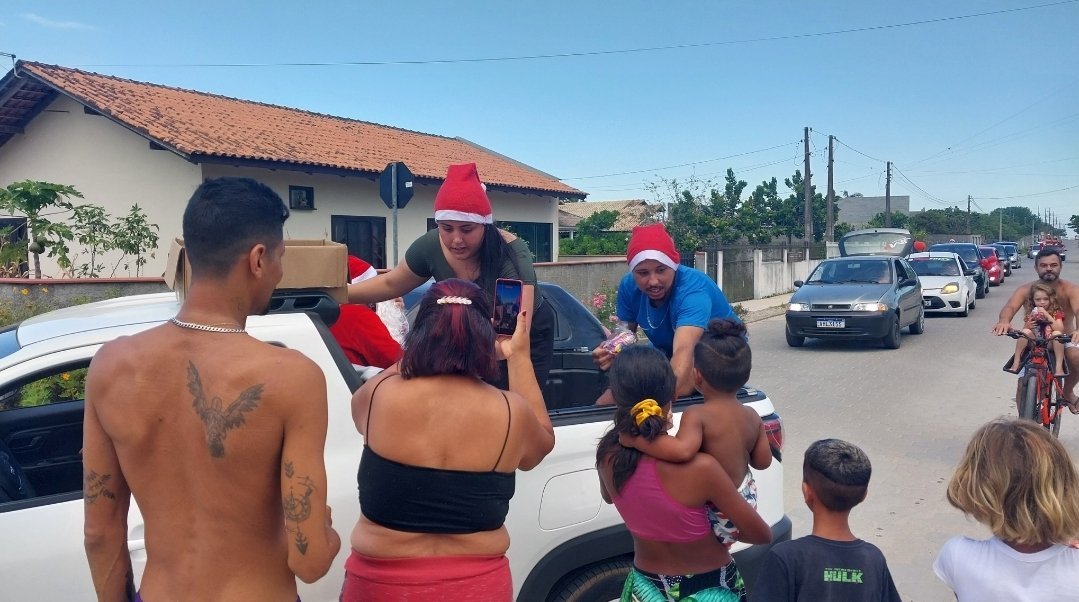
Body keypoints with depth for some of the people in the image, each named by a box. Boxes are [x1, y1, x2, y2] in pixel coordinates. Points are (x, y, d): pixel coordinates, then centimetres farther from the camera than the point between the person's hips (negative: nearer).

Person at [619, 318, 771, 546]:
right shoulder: (752, 416, -3)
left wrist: (636, 439, -32)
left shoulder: (696, 415, -23)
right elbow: (763, 461, 6)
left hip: (716, 518, -7)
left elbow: (683, 450, -42)